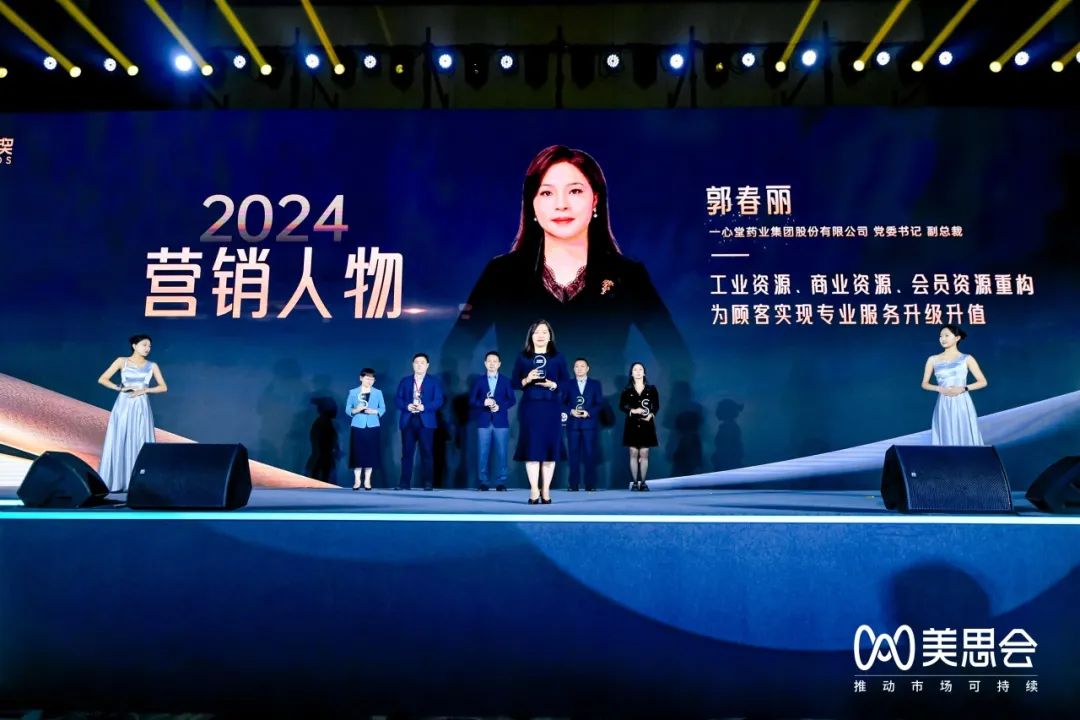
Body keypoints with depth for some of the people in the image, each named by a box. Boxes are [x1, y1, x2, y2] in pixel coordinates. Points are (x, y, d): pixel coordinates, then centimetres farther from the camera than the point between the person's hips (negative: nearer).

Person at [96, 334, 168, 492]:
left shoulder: (152, 366, 9)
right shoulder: (122, 361, 5)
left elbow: (163, 387, 5)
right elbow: (102, 379, 2)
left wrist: (144, 390, -8)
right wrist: (120, 388, -11)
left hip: (141, 408, 1)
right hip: (123, 406, -1)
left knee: (140, 444, -2)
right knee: (118, 443, -2)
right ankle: (115, 483, 2)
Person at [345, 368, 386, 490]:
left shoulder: (378, 392, 6)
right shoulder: (353, 392, 4)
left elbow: (383, 408, 6)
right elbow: (347, 409, 3)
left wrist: (374, 411, -13)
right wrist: (355, 410, -17)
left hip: (372, 426, 1)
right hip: (357, 426, -1)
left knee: (371, 453, 1)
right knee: (357, 453, -2)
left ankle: (367, 480, 8)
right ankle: (357, 480, 4)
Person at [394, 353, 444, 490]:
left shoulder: (434, 381, 6)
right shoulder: (405, 381, 13)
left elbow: (439, 401, -2)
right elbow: (397, 399, 6)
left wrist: (424, 407, -16)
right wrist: (407, 406, -13)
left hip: (426, 421, -2)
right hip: (408, 421, 2)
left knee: (427, 453, -1)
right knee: (407, 452, 2)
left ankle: (427, 483, 4)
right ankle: (405, 483, 5)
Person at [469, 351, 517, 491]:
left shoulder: (505, 381, 11)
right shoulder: (479, 380, 10)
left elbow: (512, 399, 4)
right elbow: (471, 400, 5)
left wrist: (500, 406, -11)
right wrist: (483, 403, -13)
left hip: (501, 422, 0)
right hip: (484, 422, 0)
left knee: (501, 453, -2)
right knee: (483, 453, -1)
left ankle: (501, 482, 3)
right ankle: (483, 482, 6)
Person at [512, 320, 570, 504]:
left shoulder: (558, 357, 7)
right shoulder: (522, 357, 6)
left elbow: (566, 381, 4)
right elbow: (514, 383, 5)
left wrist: (553, 384, -14)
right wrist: (526, 380, -14)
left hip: (551, 407, 1)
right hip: (530, 407, 0)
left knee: (550, 446, 1)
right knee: (531, 447, -3)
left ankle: (546, 490, 9)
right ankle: (534, 490, 3)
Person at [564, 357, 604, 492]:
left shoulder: (595, 384, 10)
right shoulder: (568, 384, 11)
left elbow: (599, 403, 3)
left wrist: (588, 412, -12)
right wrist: (571, 411, -12)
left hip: (590, 423, 0)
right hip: (573, 424, 1)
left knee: (590, 454, -2)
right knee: (574, 454, 0)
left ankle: (590, 484, 3)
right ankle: (573, 484, 4)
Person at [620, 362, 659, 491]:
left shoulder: (651, 389, 6)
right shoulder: (627, 390, 5)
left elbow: (656, 406, 5)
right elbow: (622, 406, 3)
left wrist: (651, 415, -13)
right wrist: (633, 411, -13)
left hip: (647, 424, 0)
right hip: (632, 424, 0)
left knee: (644, 454, 1)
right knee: (633, 454, 0)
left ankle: (642, 482, 5)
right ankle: (634, 482, 5)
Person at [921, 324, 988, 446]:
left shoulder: (966, 359, 3)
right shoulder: (933, 359, 6)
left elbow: (983, 382, 3)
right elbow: (924, 384, 10)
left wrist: (963, 388, -11)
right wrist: (939, 388, -9)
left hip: (962, 405, -1)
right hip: (944, 406, 1)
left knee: (965, 438, -1)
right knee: (946, 439, 1)